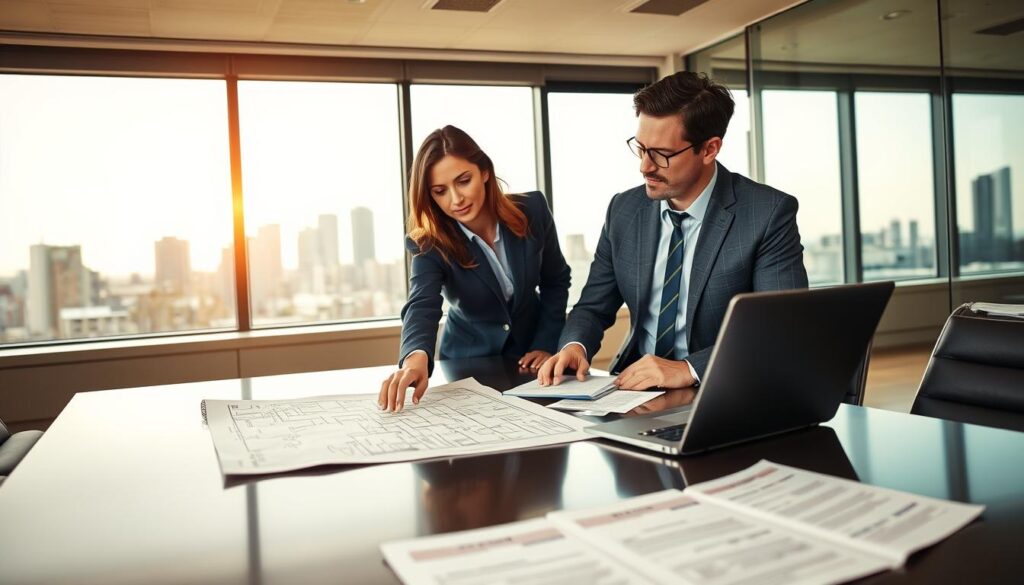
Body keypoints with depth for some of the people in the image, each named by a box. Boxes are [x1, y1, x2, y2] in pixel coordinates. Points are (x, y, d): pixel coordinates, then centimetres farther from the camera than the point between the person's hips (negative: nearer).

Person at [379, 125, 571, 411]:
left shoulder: (532, 210, -11)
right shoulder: (430, 245, -18)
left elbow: (555, 281, 3)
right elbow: (422, 306, -35)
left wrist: (546, 344, -5)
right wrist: (416, 357, -56)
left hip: (530, 360, 1)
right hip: (470, 364, 0)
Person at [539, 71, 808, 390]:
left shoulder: (770, 214, -9)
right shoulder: (624, 210, 4)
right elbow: (593, 307, 11)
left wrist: (689, 369, -25)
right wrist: (575, 346, -11)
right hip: (636, 389, 3)